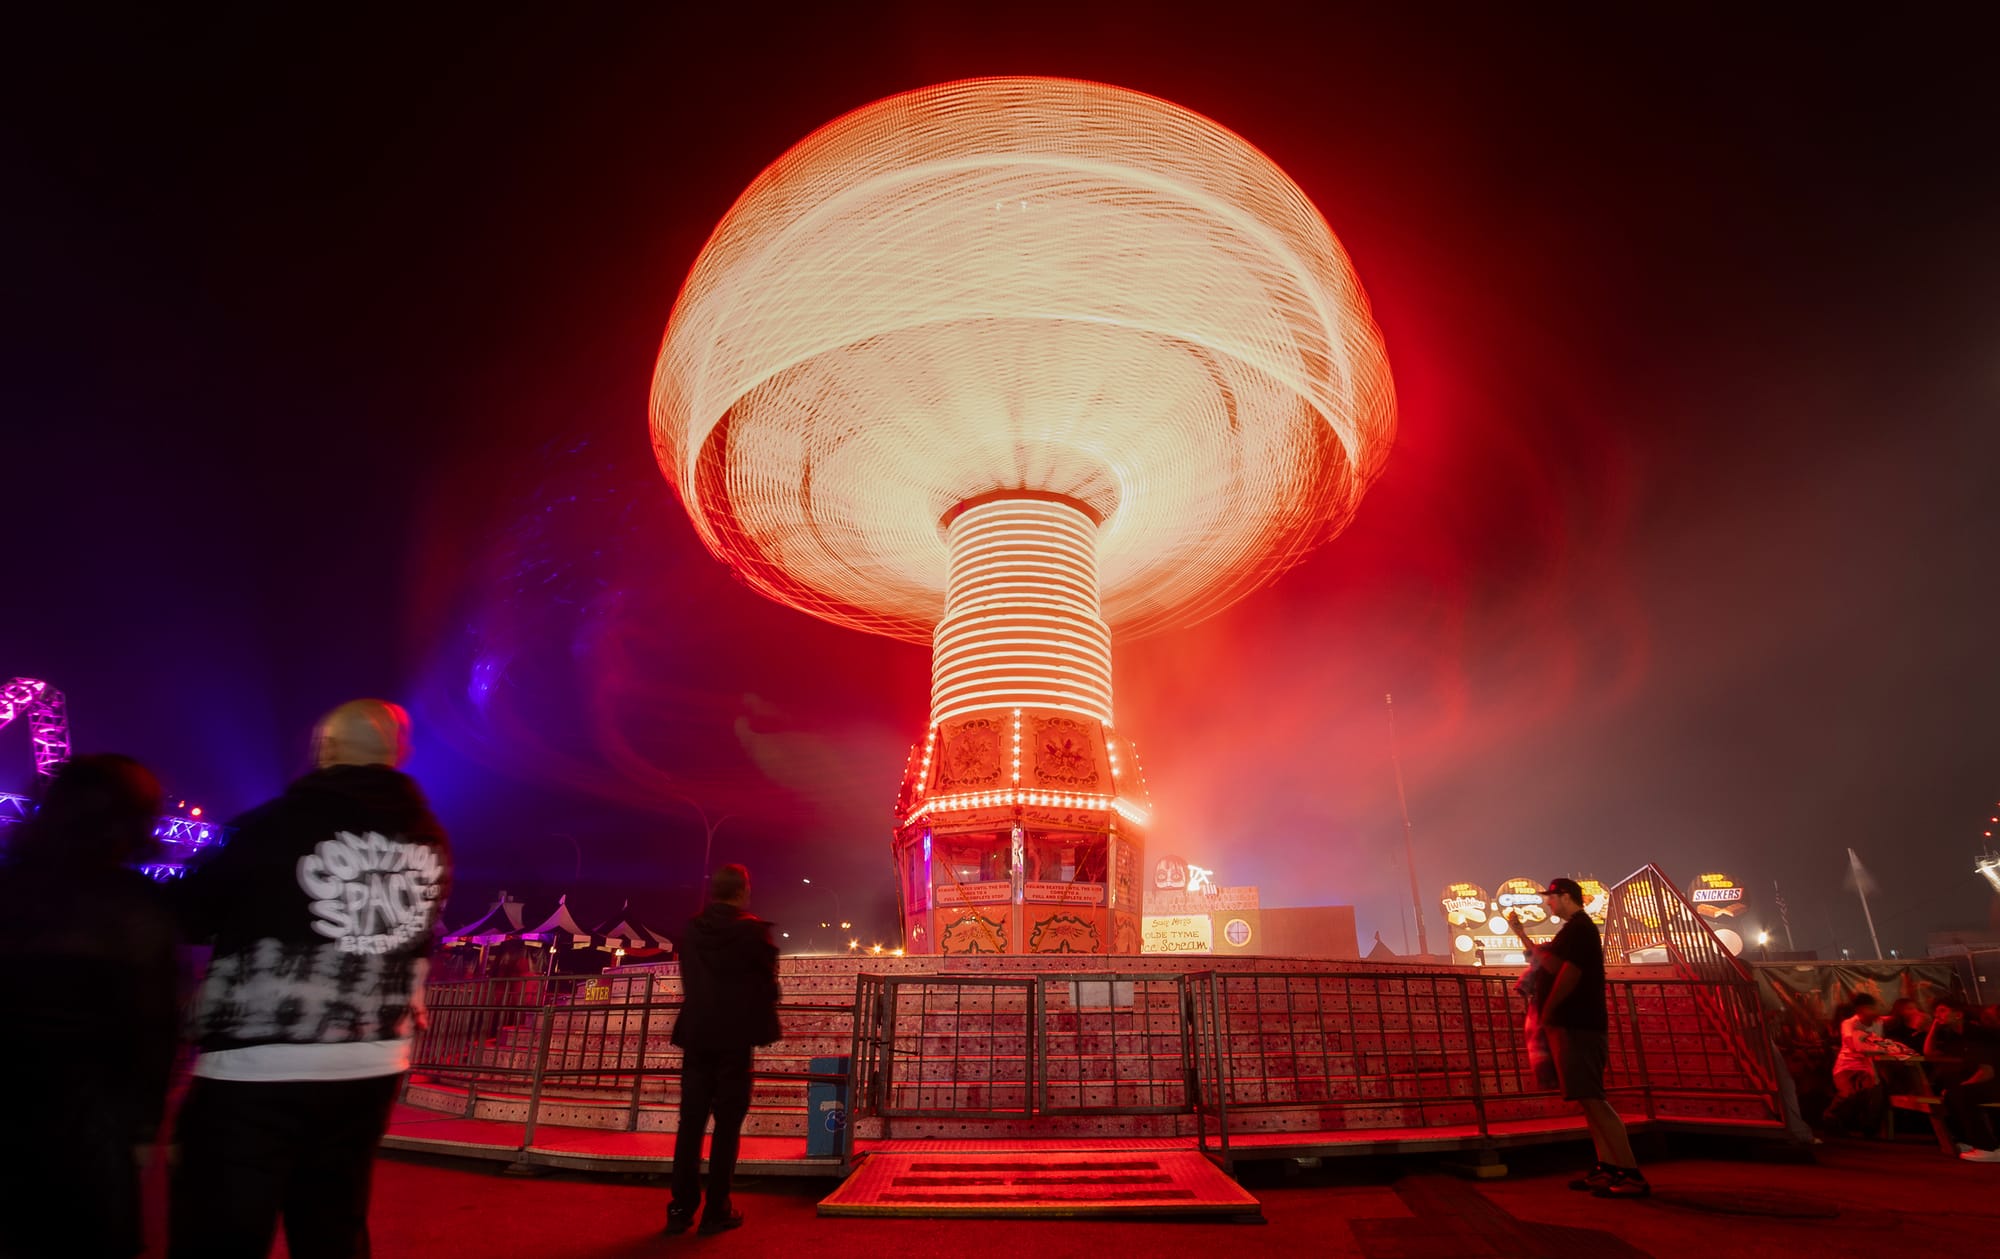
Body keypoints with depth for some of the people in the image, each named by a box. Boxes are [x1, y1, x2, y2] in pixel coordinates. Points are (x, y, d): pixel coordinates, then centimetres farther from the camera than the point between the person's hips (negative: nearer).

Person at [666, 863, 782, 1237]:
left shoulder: (691, 929, 2)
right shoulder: (754, 930, -11)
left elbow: (688, 980, 10)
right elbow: (768, 982, -5)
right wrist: (764, 1023, 10)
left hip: (696, 1034, 4)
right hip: (736, 1036, -4)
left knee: (690, 1123, 11)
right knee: (727, 1124, 4)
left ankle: (681, 1208, 15)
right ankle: (716, 1211, 8)